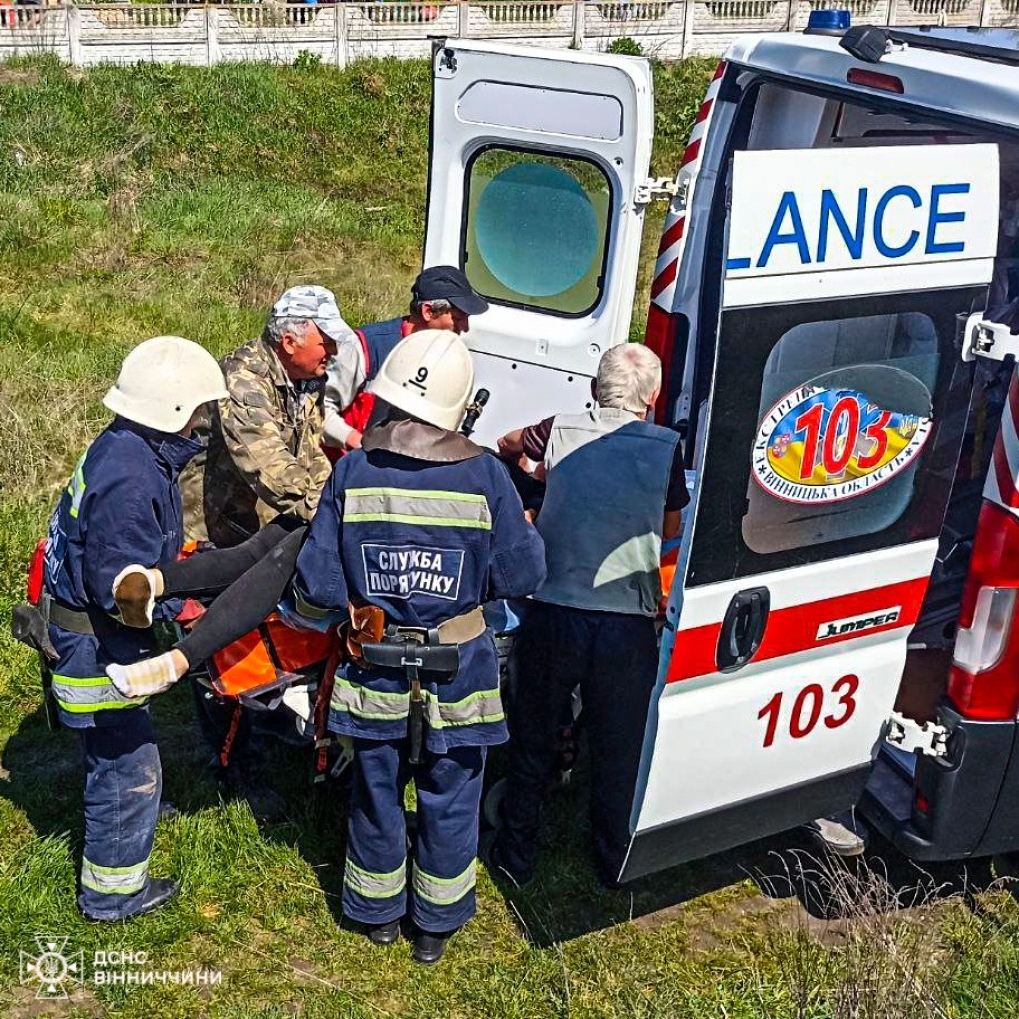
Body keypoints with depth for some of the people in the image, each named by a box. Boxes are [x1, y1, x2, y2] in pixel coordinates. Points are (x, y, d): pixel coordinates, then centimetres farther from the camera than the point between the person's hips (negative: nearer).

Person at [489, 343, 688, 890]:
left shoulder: (561, 431, 0)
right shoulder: (666, 447, -4)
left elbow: (507, 444, 23)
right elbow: (671, 528, 9)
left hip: (553, 614, 1)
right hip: (628, 624, -1)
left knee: (532, 742, 18)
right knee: (618, 751, 16)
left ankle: (516, 858, 31)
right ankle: (613, 863, 32)